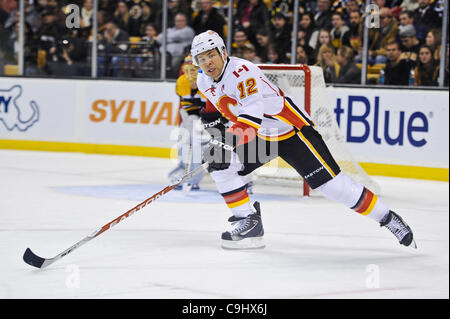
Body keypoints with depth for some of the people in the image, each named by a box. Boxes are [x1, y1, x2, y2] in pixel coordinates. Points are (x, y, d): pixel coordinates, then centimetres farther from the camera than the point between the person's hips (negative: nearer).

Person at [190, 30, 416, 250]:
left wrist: (229, 140, -50)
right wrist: (210, 118, 9)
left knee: (330, 182, -13)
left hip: (290, 129, -8)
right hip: (259, 135, 8)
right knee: (219, 165, -9)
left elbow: (254, 111, -41)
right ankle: (249, 221, -1)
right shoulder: (204, 81, -1)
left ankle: (387, 217, -1)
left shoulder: (242, 72, -28)